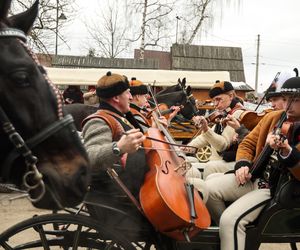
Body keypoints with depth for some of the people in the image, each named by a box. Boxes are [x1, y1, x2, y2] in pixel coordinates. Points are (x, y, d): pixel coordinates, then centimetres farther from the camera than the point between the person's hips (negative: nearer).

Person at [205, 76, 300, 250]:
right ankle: (229, 232, 9)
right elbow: (248, 144, 14)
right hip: (255, 178, 7)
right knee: (208, 189, -11)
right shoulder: (273, 117, 7)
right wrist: (243, 164, -4)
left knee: (231, 219, -27)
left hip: (279, 189, -6)